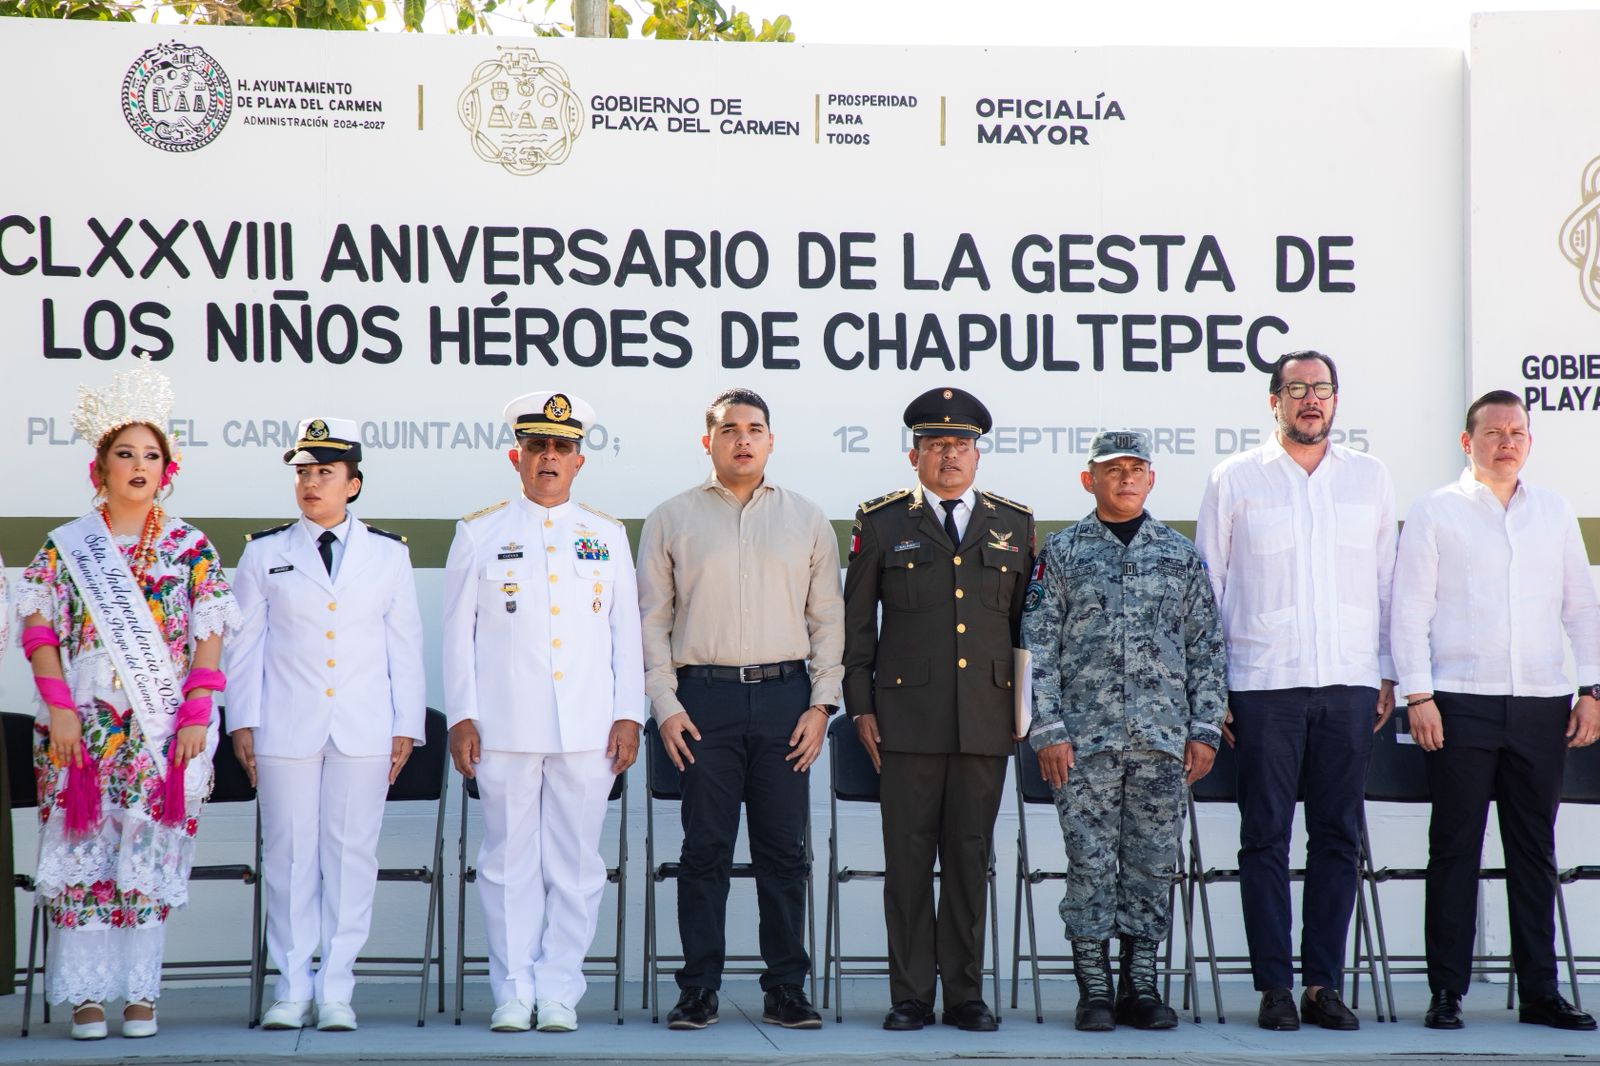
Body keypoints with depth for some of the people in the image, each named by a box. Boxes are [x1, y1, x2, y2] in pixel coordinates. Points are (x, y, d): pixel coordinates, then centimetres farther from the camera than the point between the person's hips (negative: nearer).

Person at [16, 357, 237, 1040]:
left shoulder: (190, 548, 6)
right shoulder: (66, 547, 6)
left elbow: (210, 637, 3)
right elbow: (38, 630, 3)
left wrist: (196, 717, -6)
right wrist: (59, 709, -7)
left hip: (164, 730, 0)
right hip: (84, 726, 0)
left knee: (152, 856, -1)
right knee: (82, 851, -3)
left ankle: (140, 993, 5)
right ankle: (86, 994, 1)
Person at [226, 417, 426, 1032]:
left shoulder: (388, 554, 9)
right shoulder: (264, 553, 8)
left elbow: (405, 646, 9)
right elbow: (244, 644, 8)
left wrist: (406, 727, 4)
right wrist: (243, 723, 1)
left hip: (364, 729, 0)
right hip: (286, 728, 0)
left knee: (352, 852, -1)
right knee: (289, 854, 1)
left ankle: (336, 990, 5)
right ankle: (293, 988, 8)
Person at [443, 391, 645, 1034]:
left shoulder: (607, 536, 12)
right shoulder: (479, 534, 8)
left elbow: (626, 634, 12)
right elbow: (458, 632, 7)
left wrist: (629, 716, 4)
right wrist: (461, 716, 0)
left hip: (588, 731, 1)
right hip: (505, 727, -1)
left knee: (575, 863, 1)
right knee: (510, 861, 0)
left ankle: (559, 991, 7)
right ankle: (513, 992, 7)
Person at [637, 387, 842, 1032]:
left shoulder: (807, 520, 11)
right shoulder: (672, 520, 8)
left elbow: (827, 618, 10)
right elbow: (652, 619, 7)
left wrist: (821, 704, 2)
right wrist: (665, 705, -2)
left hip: (784, 695, 1)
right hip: (703, 696, -1)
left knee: (784, 850, 2)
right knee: (705, 849, 0)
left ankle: (786, 989, 8)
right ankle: (699, 990, 6)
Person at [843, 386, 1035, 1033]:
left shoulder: (1014, 525, 12)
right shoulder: (882, 524, 7)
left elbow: (1030, 623, 15)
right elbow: (855, 621, 8)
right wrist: (860, 706, 2)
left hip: (988, 719, 2)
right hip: (908, 718, -1)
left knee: (970, 858, 4)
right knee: (908, 857, -1)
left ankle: (966, 995, 11)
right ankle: (910, 996, 5)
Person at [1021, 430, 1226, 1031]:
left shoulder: (1181, 555, 10)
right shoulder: (1061, 554, 4)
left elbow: (1207, 648, 10)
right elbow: (1038, 647, 1)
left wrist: (1204, 730, 3)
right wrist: (1048, 730, -6)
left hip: (1164, 738, 2)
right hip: (1086, 736, -2)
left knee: (1153, 864, 4)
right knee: (1091, 863, -2)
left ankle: (1141, 987, 12)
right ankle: (1094, 992, 5)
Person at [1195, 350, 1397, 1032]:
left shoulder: (1369, 477, 12)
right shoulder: (1236, 479, 5)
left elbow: (1388, 580, 16)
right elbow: (1206, 586, 6)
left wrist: (1389, 674, 10)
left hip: (1350, 684, 2)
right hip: (1264, 684, -2)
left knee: (1338, 835, 3)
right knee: (1266, 836, -2)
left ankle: (1325, 983, 8)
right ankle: (1275, 986, 3)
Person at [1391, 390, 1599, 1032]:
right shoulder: (1436, 513, 5)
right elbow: (1410, 610, 1)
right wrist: (1417, 696, -7)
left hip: (1542, 703, 3)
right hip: (1461, 704, -3)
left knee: (1535, 849, 6)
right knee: (1455, 848, -1)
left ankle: (1540, 990, 10)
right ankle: (1447, 991, 3)